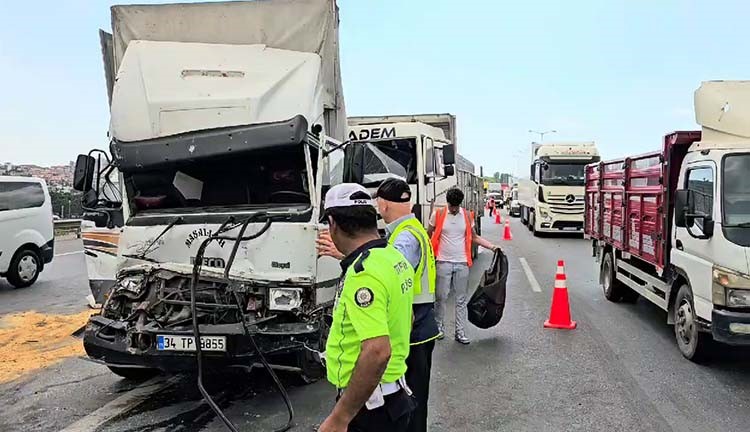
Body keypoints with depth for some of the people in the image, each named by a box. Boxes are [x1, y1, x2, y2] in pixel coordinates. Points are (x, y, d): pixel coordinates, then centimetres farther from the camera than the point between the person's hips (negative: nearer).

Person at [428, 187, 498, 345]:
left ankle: (460, 332, 12)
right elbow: (429, 235, 4)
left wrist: (492, 246, 1)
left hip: (462, 263, 2)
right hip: (444, 263, -2)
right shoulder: (438, 214, -4)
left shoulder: (467, 215, 3)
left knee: (461, 299, 6)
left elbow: (474, 237, 10)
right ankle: (439, 326, 23)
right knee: (441, 297, 5)